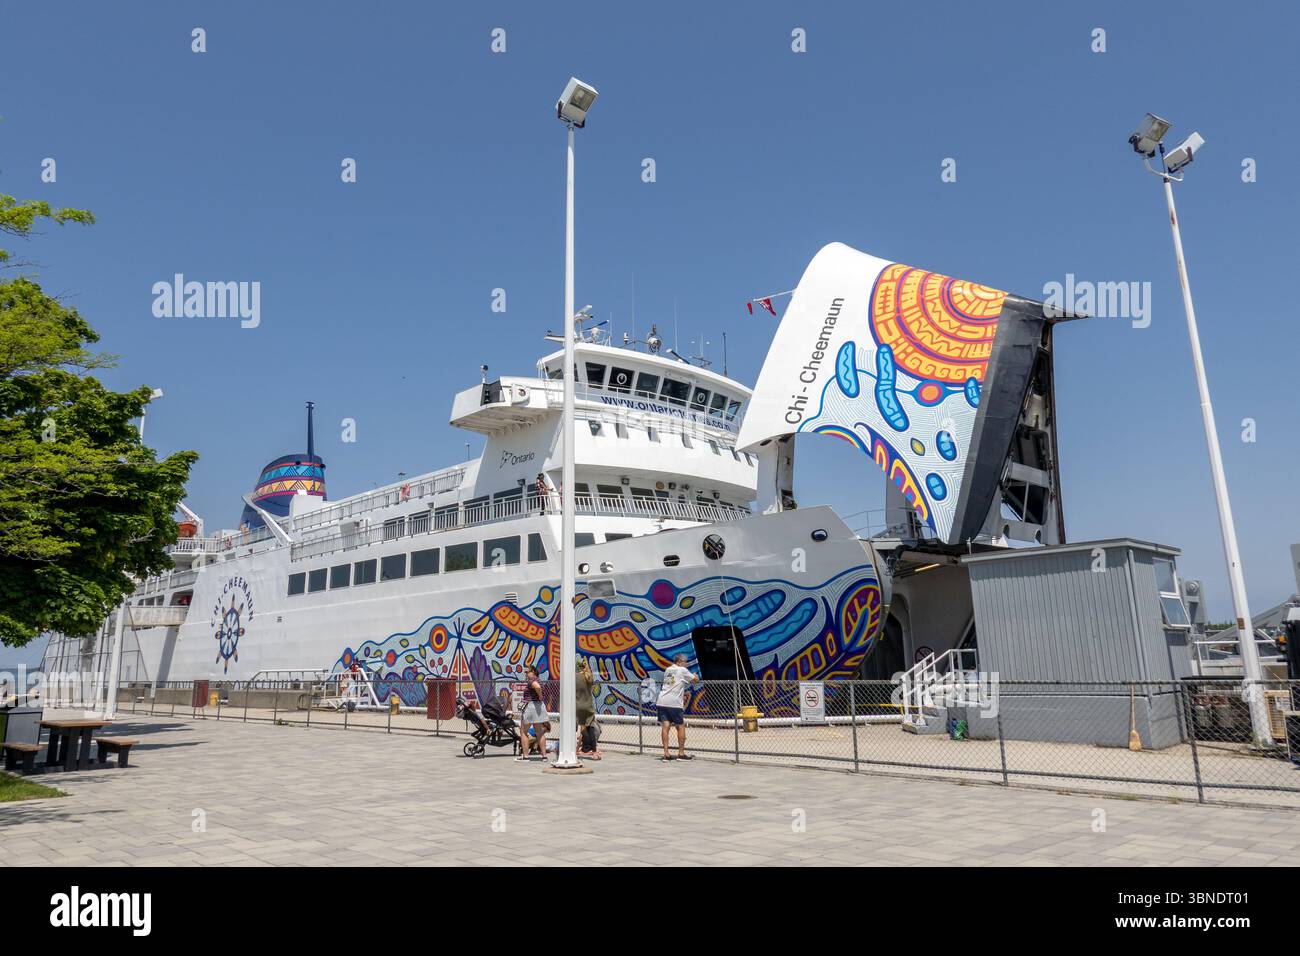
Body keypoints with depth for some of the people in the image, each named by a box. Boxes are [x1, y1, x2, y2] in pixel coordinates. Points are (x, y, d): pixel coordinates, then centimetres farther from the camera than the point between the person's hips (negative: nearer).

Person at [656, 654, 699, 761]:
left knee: (665, 726, 2)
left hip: (662, 701, 6)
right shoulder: (682, 670, 0)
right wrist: (695, 675, 28)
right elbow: (696, 680, 7)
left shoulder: (668, 670, 20)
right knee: (681, 726, 7)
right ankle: (681, 753, 10)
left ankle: (666, 753, -2)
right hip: (674, 703, -6)